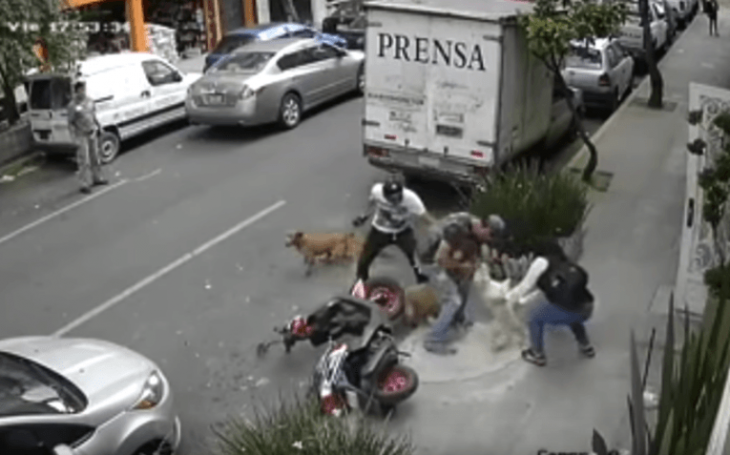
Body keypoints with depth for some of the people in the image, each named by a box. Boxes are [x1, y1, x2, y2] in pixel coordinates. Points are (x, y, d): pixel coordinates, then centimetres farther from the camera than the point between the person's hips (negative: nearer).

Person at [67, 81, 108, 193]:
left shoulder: (89, 101, 3)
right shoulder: (73, 106, -15)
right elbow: (70, 123, -13)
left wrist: (98, 126, 14)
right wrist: (75, 136, -20)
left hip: (92, 133, 6)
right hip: (82, 135, -6)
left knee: (95, 157, 18)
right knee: (84, 161, -5)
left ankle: (98, 177, 33)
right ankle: (85, 184, -2)